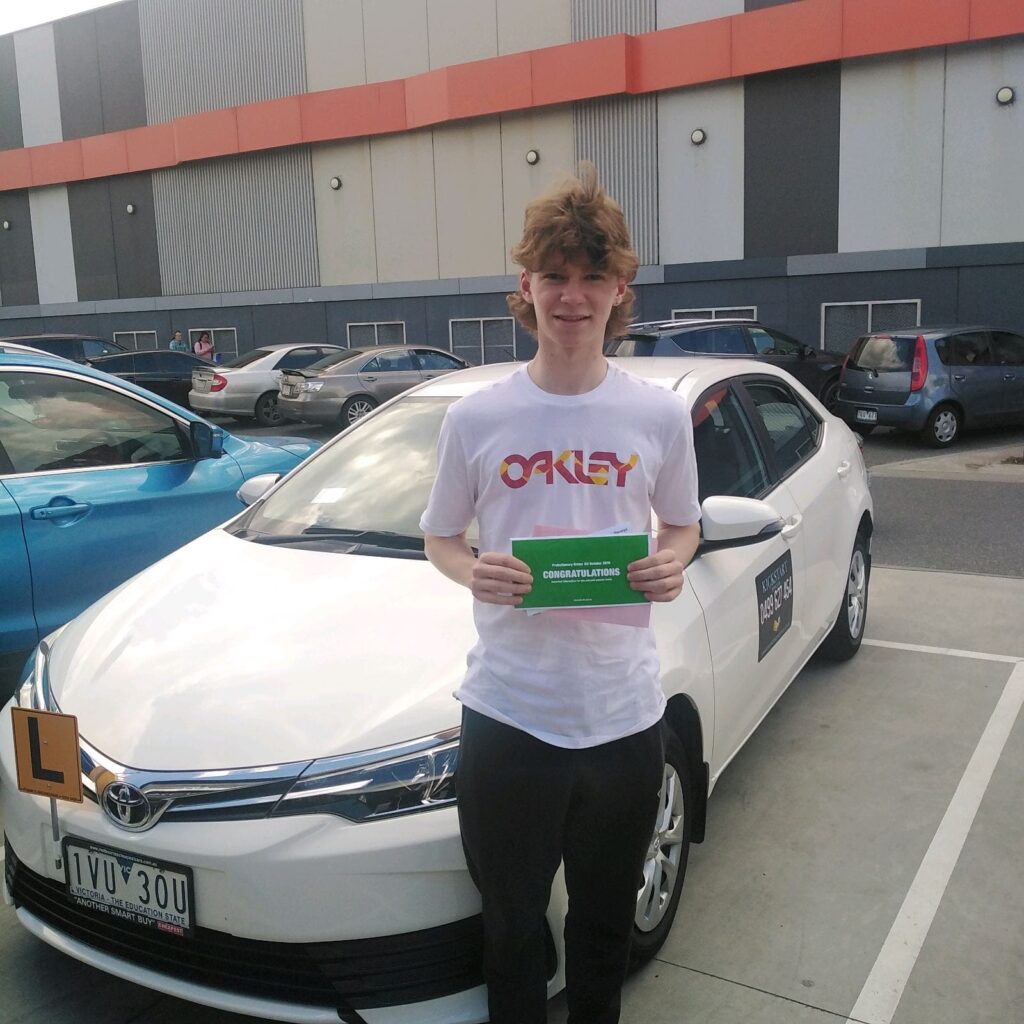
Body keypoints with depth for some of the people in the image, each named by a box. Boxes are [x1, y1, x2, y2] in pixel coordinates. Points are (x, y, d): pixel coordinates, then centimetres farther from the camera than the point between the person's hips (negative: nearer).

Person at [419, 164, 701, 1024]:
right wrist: (475, 573, -16)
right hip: (507, 711, -1)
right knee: (512, 926, 16)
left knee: (605, 922, 22)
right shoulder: (475, 418, -4)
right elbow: (439, 538, 7)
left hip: (624, 712, 2)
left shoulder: (661, 416, -2)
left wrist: (671, 565, -12)